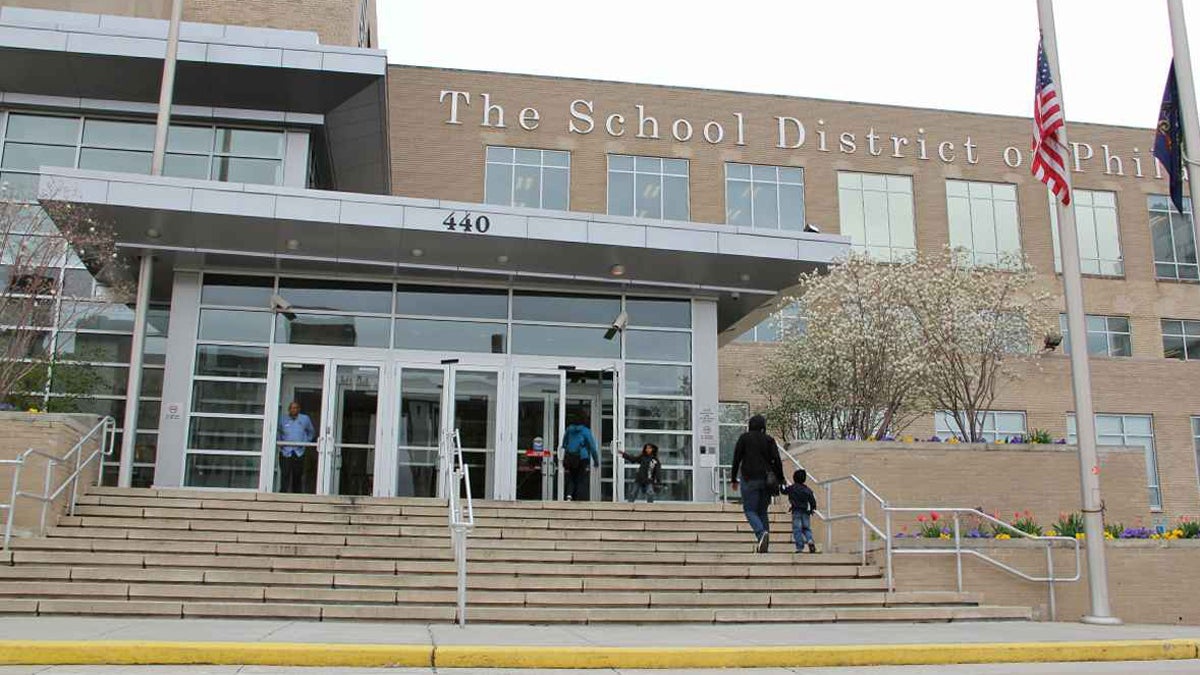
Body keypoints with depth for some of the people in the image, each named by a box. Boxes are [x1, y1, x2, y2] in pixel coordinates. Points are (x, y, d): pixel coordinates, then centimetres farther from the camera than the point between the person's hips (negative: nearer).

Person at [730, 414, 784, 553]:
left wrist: (734, 479, 6)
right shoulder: (769, 440, 8)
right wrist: (780, 480, 5)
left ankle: (761, 533, -26)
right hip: (766, 479, 3)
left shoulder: (744, 438, 3)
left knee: (750, 510, 1)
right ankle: (764, 546, 5)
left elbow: (736, 459, 0)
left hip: (749, 479, -3)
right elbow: (777, 461, 0)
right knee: (762, 511, 11)